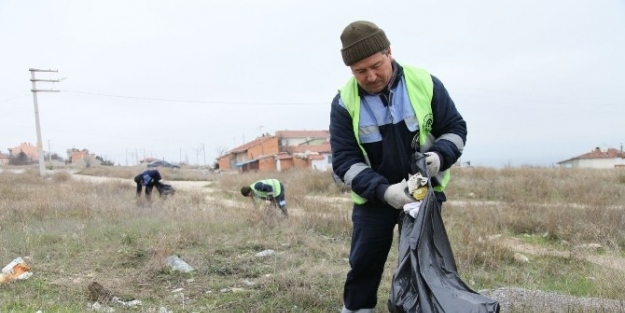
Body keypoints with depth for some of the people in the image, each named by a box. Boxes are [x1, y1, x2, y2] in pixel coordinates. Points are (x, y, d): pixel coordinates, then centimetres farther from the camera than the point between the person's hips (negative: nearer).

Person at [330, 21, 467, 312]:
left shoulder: (425, 84, -12)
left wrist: (440, 155, -22)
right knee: (364, 263, 7)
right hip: (373, 197, 0)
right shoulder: (344, 102, -13)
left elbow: (455, 127, -1)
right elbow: (344, 160, -15)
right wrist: (382, 190, -28)